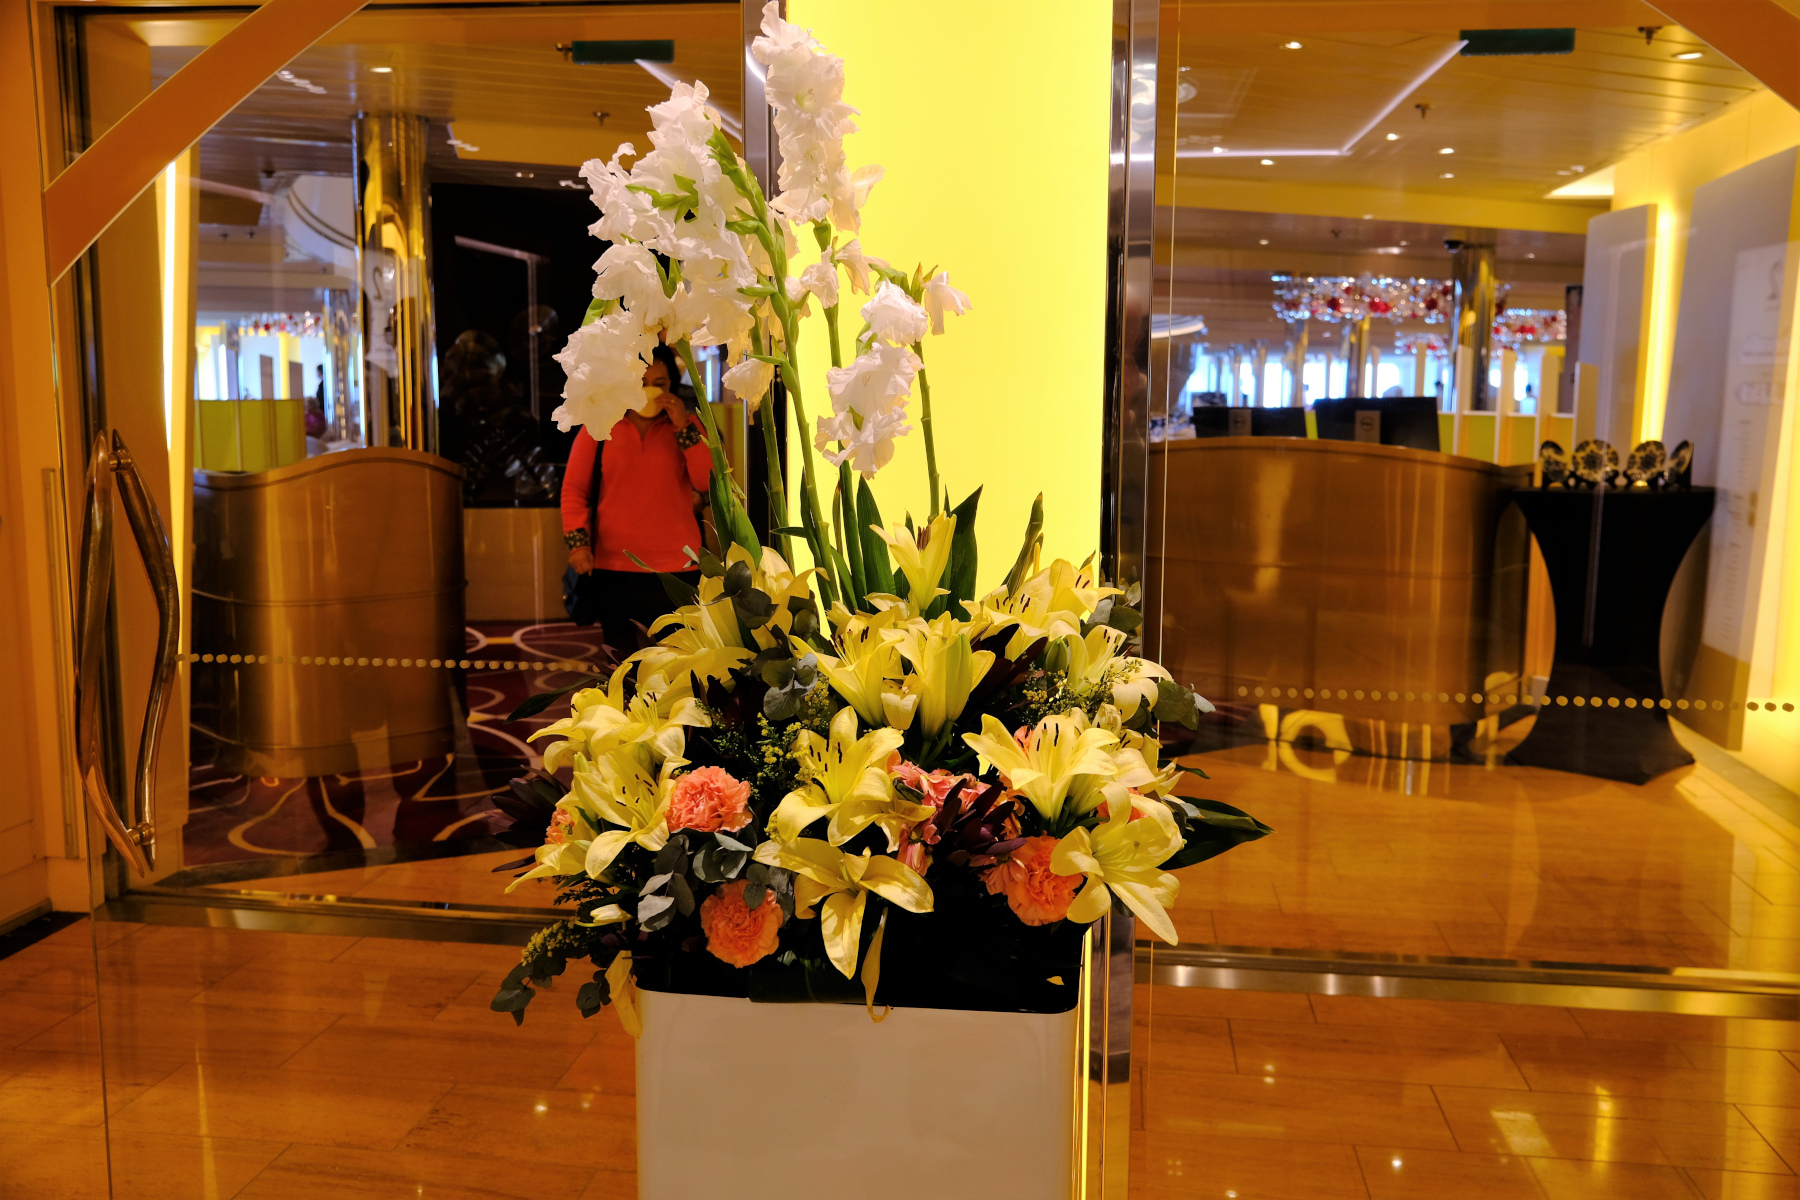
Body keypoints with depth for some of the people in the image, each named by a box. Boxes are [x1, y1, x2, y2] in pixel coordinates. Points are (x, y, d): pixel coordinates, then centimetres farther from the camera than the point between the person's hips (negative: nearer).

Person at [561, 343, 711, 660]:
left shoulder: (685, 426, 9)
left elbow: (709, 482, -5)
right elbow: (573, 488, 4)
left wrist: (683, 427, -11)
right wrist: (577, 541, -8)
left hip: (676, 566, 0)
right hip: (613, 567, 0)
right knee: (622, 659, 10)